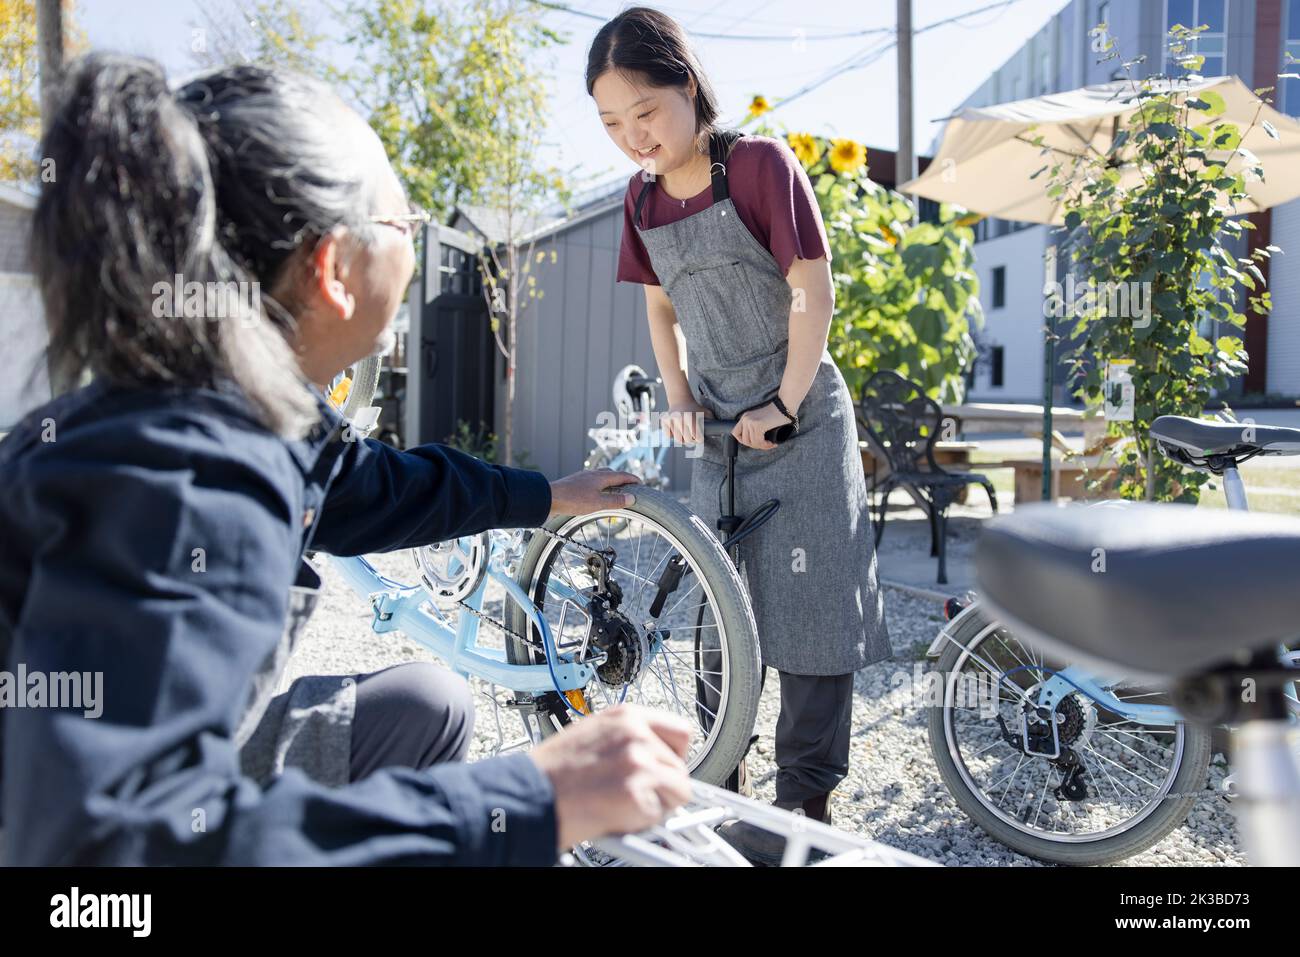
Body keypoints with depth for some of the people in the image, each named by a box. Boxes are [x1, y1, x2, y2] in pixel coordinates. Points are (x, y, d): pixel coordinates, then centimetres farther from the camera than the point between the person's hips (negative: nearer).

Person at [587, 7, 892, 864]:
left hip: (801, 430, -5)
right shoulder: (644, 198, 5)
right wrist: (681, 399, 2)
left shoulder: (760, 164, -13)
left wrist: (784, 407, -14)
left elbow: (814, 292, -14)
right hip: (720, 434, 6)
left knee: (810, 611, -2)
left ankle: (805, 806, 9)